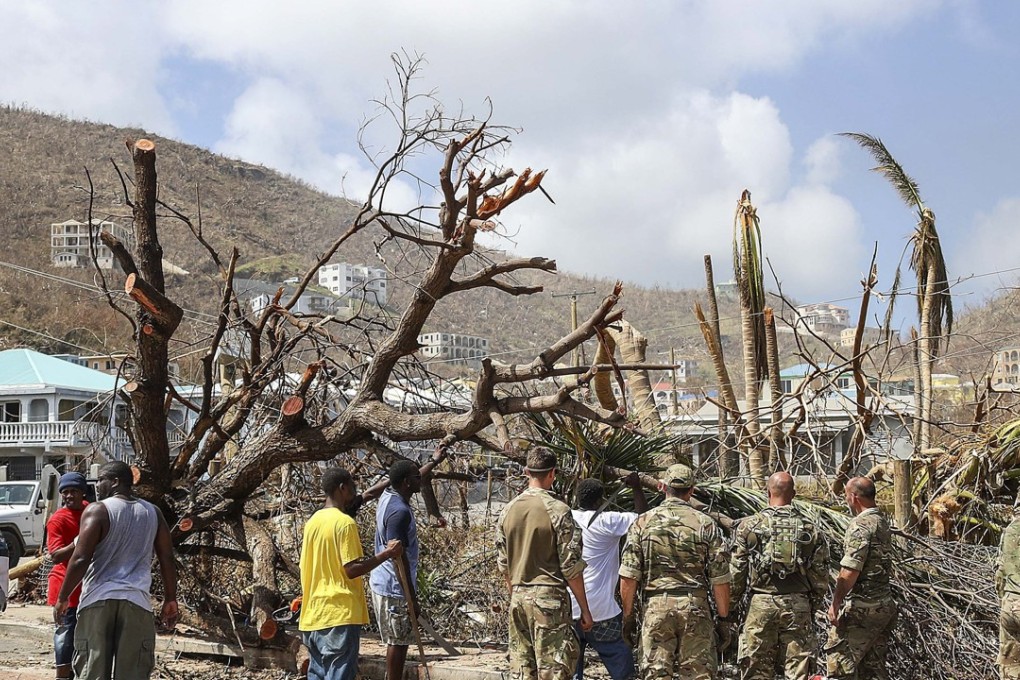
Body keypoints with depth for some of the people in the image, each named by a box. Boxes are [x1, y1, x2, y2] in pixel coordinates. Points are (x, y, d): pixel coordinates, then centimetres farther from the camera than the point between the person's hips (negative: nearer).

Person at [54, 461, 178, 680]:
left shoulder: (97, 510, -3)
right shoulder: (153, 513, 10)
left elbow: (80, 559, -10)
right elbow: (167, 560, 9)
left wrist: (63, 598, -1)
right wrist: (170, 600, 16)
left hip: (98, 600, -3)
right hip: (136, 601, 3)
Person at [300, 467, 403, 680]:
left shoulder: (312, 521, 12)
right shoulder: (345, 522, -13)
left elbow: (304, 566, 15)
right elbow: (352, 569, -17)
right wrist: (386, 553, -11)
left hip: (313, 614, 8)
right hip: (340, 614, -8)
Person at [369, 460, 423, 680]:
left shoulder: (388, 496, 5)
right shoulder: (400, 512, -23)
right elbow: (399, 557, -24)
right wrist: (411, 597, -20)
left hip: (383, 582, 10)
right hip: (395, 587, -10)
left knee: (397, 641, 17)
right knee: (398, 642, -1)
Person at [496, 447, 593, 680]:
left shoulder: (508, 510, 6)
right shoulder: (557, 510, -11)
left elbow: (503, 564, 13)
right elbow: (571, 566, -10)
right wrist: (585, 609, -2)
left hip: (518, 597, 6)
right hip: (549, 598, -6)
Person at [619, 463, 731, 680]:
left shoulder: (643, 522, 2)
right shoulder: (706, 524, 1)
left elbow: (628, 577, -1)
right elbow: (720, 578, 0)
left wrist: (628, 615, 8)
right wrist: (724, 617, 8)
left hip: (656, 606, 0)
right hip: (695, 605, 0)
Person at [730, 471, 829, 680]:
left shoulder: (750, 526, -1)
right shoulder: (810, 528, 3)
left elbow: (736, 570, -1)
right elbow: (820, 575, 4)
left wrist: (733, 601, 11)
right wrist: (811, 604, 16)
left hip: (761, 603, -1)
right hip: (797, 605, 1)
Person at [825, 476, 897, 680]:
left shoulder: (860, 525, -17)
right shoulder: (883, 521, 12)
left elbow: (850, 571, -22)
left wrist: (836, 603, -16)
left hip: (862, 607, -9)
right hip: (885, 604, 9)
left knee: (839, 656, -3)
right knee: (874, 663, 13)